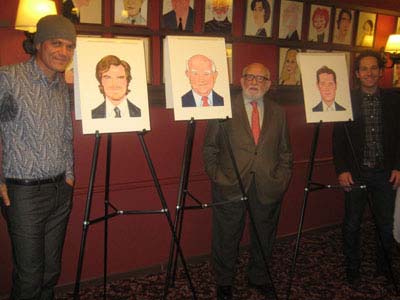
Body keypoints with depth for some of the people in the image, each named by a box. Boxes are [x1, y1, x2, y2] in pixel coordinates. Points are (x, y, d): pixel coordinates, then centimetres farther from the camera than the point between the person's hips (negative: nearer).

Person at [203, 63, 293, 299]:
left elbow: (286, 152, 13)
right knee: (227, 239, 10)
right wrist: (218, 178, -7)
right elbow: (210, 149, 0)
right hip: (231, 189, -3)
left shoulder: (278, 113, 9)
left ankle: (259, 278, 39)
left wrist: (282, 179, 2)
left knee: (264, 239, 16)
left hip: (268, 189, 3)